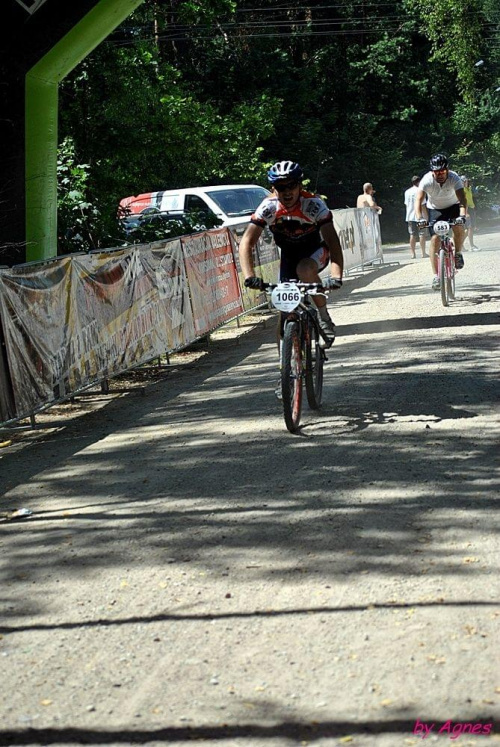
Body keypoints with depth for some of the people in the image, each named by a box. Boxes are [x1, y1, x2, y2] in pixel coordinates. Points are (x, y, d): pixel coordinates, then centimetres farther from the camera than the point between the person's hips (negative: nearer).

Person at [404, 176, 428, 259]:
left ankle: (412, 253, 5)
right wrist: (426, 216, -6)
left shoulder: (407, 192, 9)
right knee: (422, 234, 0)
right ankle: (423, 253, -1)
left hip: (410, 217, 5)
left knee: (412, 235, 6)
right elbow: (423, 205, -11)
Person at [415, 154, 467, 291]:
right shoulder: (427, 180, -27)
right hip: (435, 209, 0)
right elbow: (418, 200, -33)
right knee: (435, 239, -13)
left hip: (453, 206, 0)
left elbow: (462, 199, -36)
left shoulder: (454, 178, -28)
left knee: (459, 227, -29)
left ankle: (458, 253, 0)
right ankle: (436, 276, -8)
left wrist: (462, 215, -53)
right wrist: (420, 218, -49)